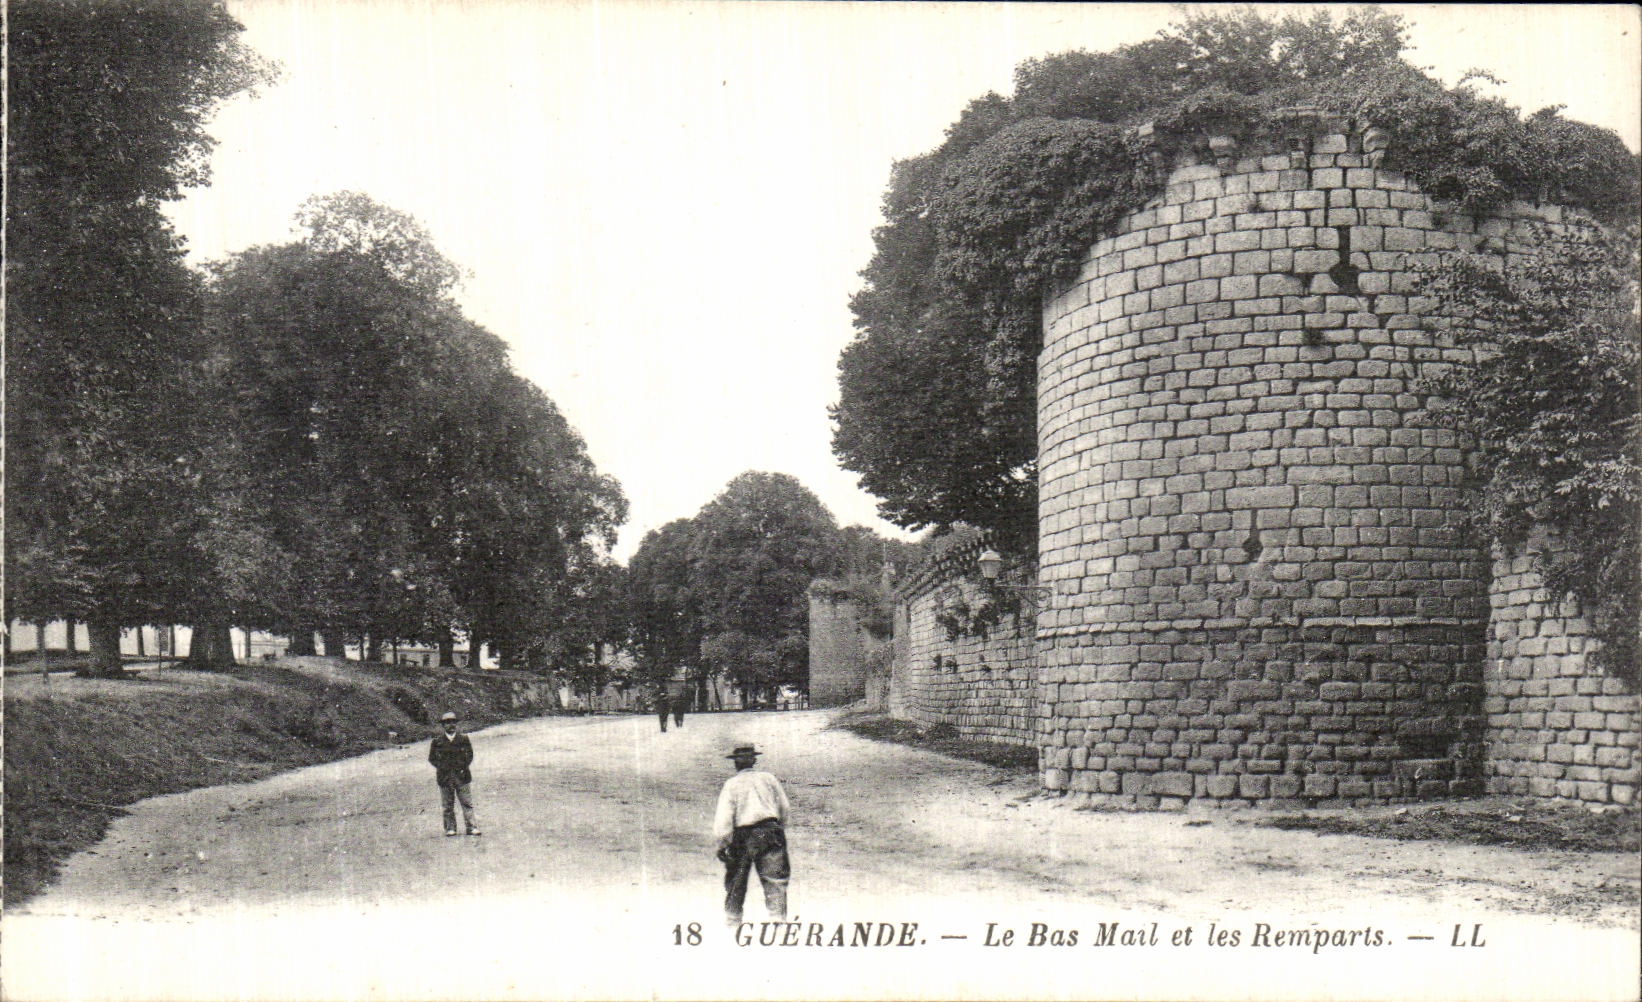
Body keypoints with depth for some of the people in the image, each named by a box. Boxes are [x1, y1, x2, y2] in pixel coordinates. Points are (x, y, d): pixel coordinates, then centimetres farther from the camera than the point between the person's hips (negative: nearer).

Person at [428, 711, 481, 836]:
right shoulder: (437, 741, 4)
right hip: (445, 777, 0)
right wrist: (442, 767, -2)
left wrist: (463, 767, 0)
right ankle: (450, 828, 10)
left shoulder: (464, 739, 8)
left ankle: (471, 827, -1)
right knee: (448, 806, 3)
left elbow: (470, 754, 11)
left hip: (462, 775, 0)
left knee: (467, 803, -2)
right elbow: (431, 758, 8)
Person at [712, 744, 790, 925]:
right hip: (770, 833, 1)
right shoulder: (768, 778, 6)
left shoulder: (731, 784, -3)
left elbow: (723, 817, -9)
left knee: (735, 884, 13)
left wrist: (722, 844, -6)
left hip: (743, 837, -1)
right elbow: (784, 808, 14)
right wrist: (780, 829, 28)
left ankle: (731, 920, 20)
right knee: (775, 882, 1)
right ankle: (778, 919, -8)